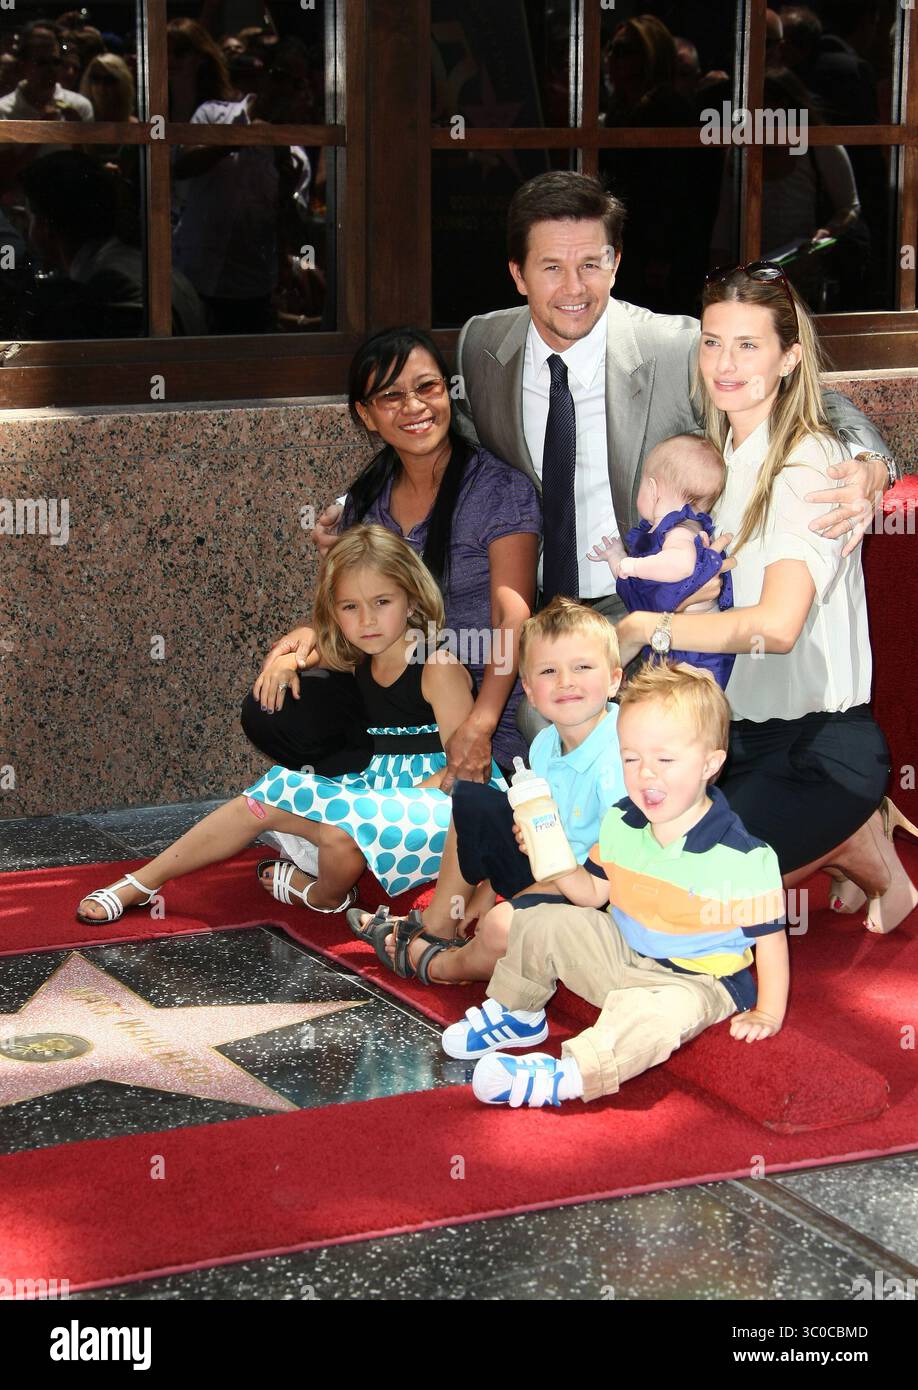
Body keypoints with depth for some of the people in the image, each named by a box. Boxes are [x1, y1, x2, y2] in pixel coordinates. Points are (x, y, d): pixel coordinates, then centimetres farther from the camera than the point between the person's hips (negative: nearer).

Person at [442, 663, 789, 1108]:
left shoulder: (742, 858, -23)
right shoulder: (619, 824, -4)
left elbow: (770, 936, -15)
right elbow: (593, 892, 9)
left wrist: (768, 1015, -15)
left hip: (693, 980, -7)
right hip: (619, 950, 7)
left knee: (667, 1010, -39)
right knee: (539, 924, 1)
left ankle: (569, 1075, -49)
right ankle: (515, 1015, 21)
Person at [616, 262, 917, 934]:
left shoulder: (811, 464, -17)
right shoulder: (720, 458, 9)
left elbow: (775, 625, -30)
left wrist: (644, 628, -24)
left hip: (821, 751, -8)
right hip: (739, 728, 8)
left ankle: (853, 846, 4)